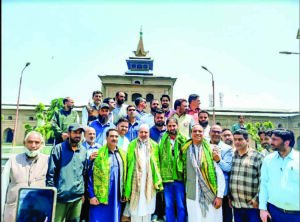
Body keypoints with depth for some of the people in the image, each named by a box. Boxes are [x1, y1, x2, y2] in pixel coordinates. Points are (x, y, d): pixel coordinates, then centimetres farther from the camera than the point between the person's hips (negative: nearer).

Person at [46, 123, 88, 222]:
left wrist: (84, 192, 13)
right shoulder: (58, 149, -5)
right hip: (61, 196, -4)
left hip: (78, 196, 4)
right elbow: (50, 172, -5)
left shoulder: (83, 151, 8)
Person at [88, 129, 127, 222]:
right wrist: (91, 195, -10)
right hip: (100, 197, -4)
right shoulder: (98, 154, -9)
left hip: (116, 197, 5)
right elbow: (90, 175, -7)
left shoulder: (122, 154, 6)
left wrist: (123, 193, 10)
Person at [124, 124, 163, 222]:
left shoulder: (154, 145, 3)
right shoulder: (132, 145, 0)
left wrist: (158, 181, -6)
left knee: (147, 205, 10)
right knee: (136, 206, 5)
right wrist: (128, 182, -5)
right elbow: (129, 163, 0)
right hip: (136, 179, -1)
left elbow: (157, 164, 2)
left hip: (149, 180, 1)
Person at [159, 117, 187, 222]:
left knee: (181, 206, 9)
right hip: (166, 178, 2)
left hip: (179, 177, -2)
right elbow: (159, 158, 2)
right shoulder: (163, 141, 4)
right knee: (169, 206, 14)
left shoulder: (183, 140, -1)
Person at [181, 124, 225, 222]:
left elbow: (220, 174, -6)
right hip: (192, 195, 2)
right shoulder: (186, 149, 2)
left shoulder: (211, 149, -5)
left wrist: (219, 196, -9)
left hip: (211, 195, -1)